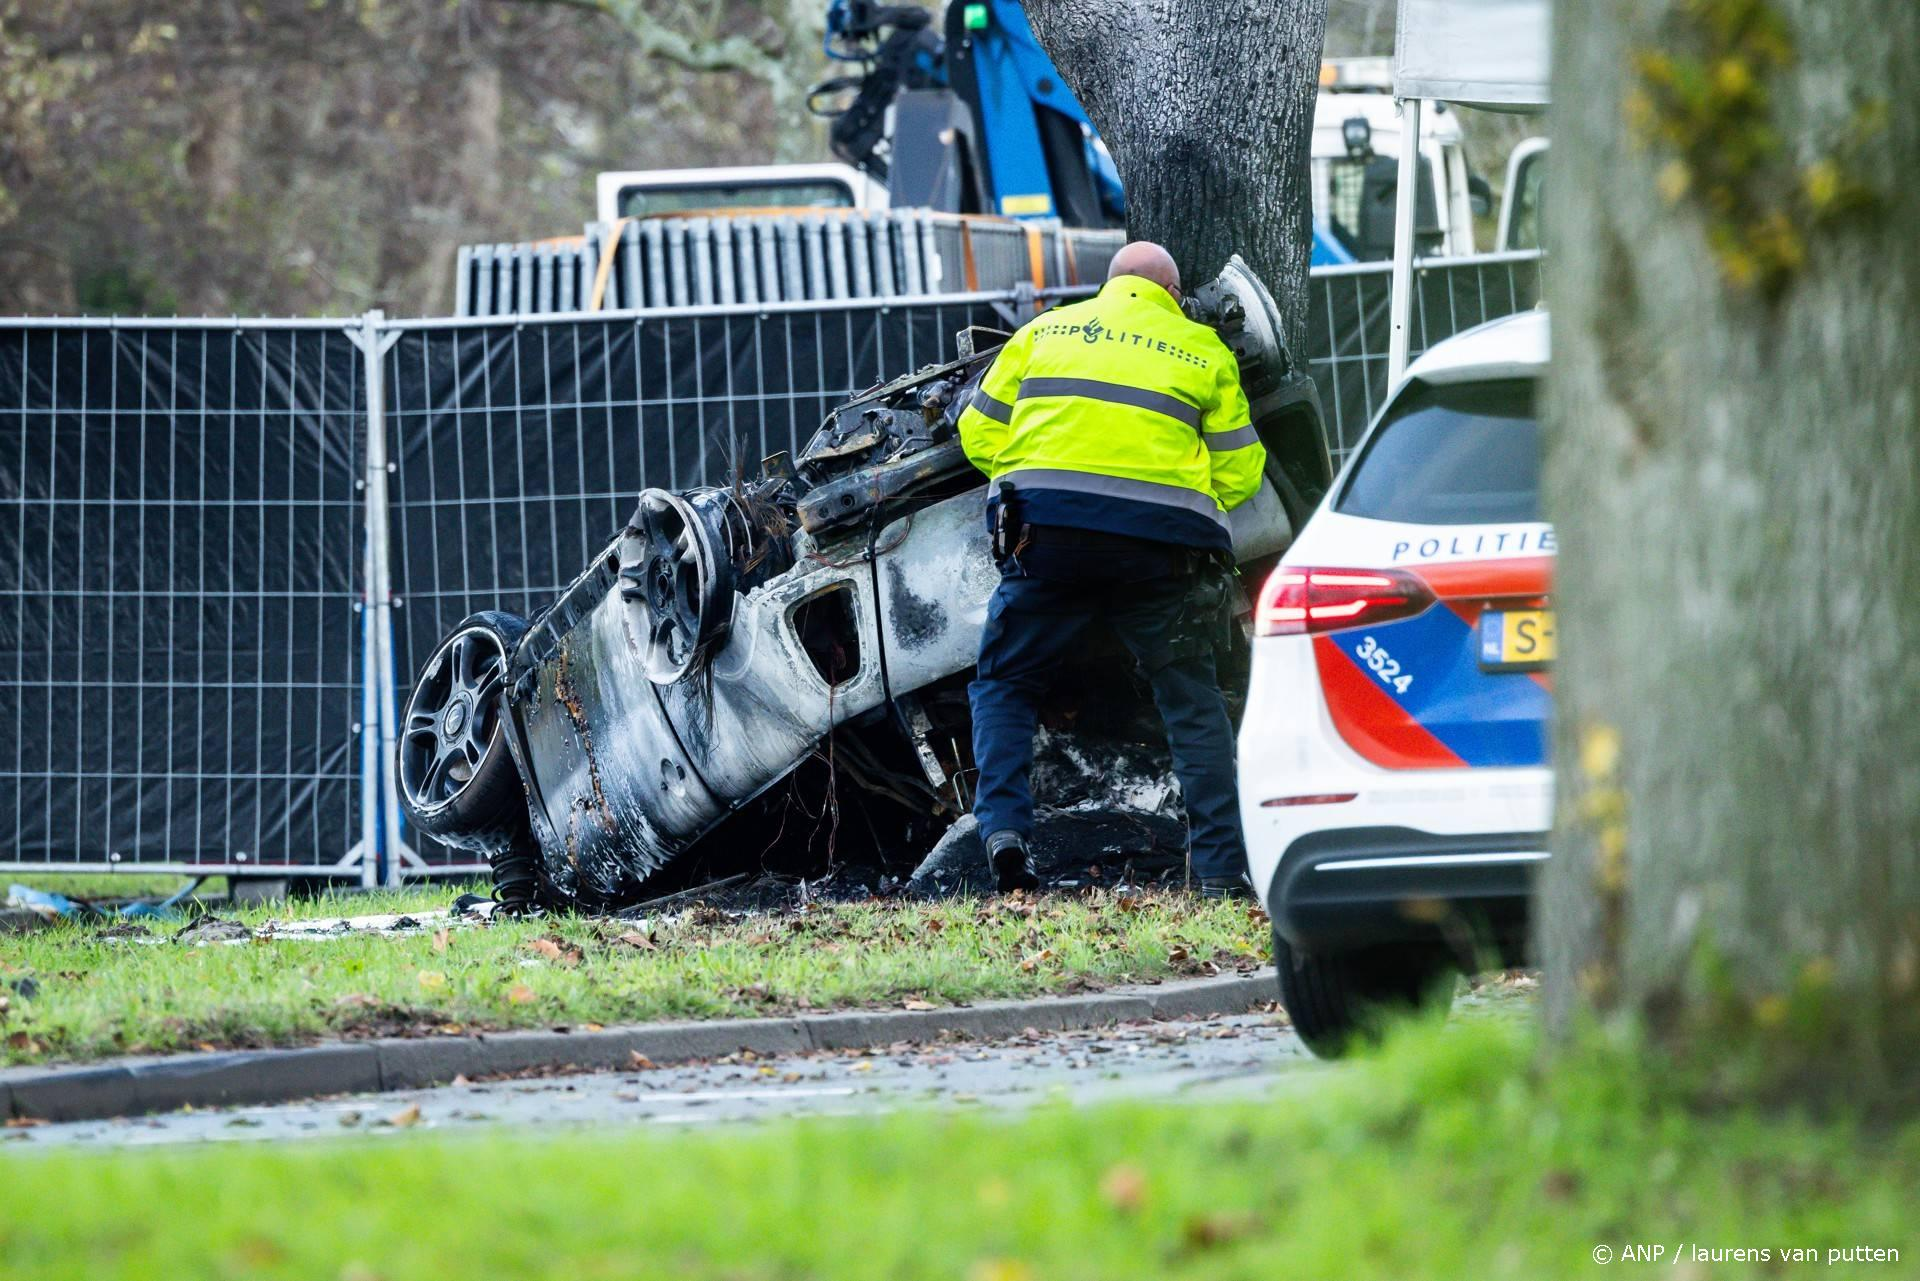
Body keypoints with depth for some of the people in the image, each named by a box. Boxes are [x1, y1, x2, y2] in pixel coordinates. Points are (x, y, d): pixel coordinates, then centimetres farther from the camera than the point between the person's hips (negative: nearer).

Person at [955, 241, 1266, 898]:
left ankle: (1003, 827, -4)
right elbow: (1239, 474, 13)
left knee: (1004, 683, 16)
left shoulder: (1044, 332, 18)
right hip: (1160, 538, 0)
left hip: (1050, 528, 0)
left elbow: (979, 435, 16)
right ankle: (1221, 867, 7)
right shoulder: (1204, 351, 16)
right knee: (1191, 700, 12)